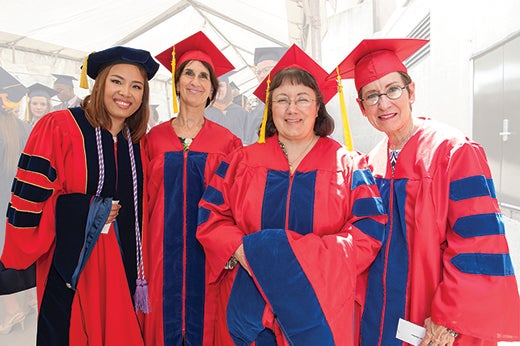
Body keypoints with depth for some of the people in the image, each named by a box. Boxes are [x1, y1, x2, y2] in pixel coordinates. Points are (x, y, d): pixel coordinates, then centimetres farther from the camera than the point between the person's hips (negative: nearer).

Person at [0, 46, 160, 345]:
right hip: (69, 263, -4)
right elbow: (30, 197, -12)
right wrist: (91, 212, -13)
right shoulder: (58, 128, -11)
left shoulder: (137, 141, 6)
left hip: (122, 263, 5)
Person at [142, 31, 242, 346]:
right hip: (163, 247, 1)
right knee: (165, 318, 10)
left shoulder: (227, 142, 0)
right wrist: (143, 254, 3)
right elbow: (144, 198, 7)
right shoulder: (154, 137, 4)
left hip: (208, 248, -1)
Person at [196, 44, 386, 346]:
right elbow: (211, 217, 1)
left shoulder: (347, 165, -1)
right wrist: (242, 251, -18)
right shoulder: (242, 162, 3)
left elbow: (369, 232, -9)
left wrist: (304, 258, -20)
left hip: (321, 307, -1)